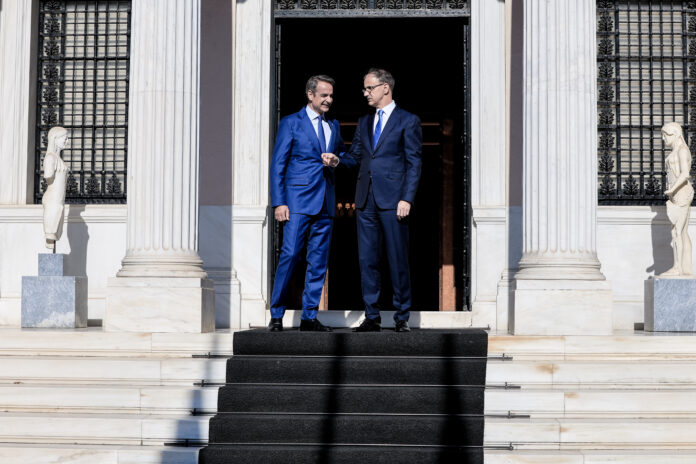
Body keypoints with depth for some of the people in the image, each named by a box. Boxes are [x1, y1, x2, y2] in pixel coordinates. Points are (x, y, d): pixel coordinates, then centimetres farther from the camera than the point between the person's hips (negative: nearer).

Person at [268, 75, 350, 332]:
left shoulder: (333, 125, 17)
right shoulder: (290, 123, 2)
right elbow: (277, 165, -2)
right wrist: (278, 202, -10)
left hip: (325, 203, 5)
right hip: (298, 201, -5)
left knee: (319, 260, 4)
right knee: (290, 254, -11)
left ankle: (309, 317, 9)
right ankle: (276, 315, -3)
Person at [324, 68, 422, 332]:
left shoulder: (408, 121, 1)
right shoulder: (364, 122, 18)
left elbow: (414, 164, -3)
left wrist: (407, 199, -12)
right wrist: (337, 160, -3)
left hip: (392, 201, -5)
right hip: (366, 201, 6)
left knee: (398, 260, -1)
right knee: (367, 260, 4)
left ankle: (402, 317, 7)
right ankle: (372, 317, 10)